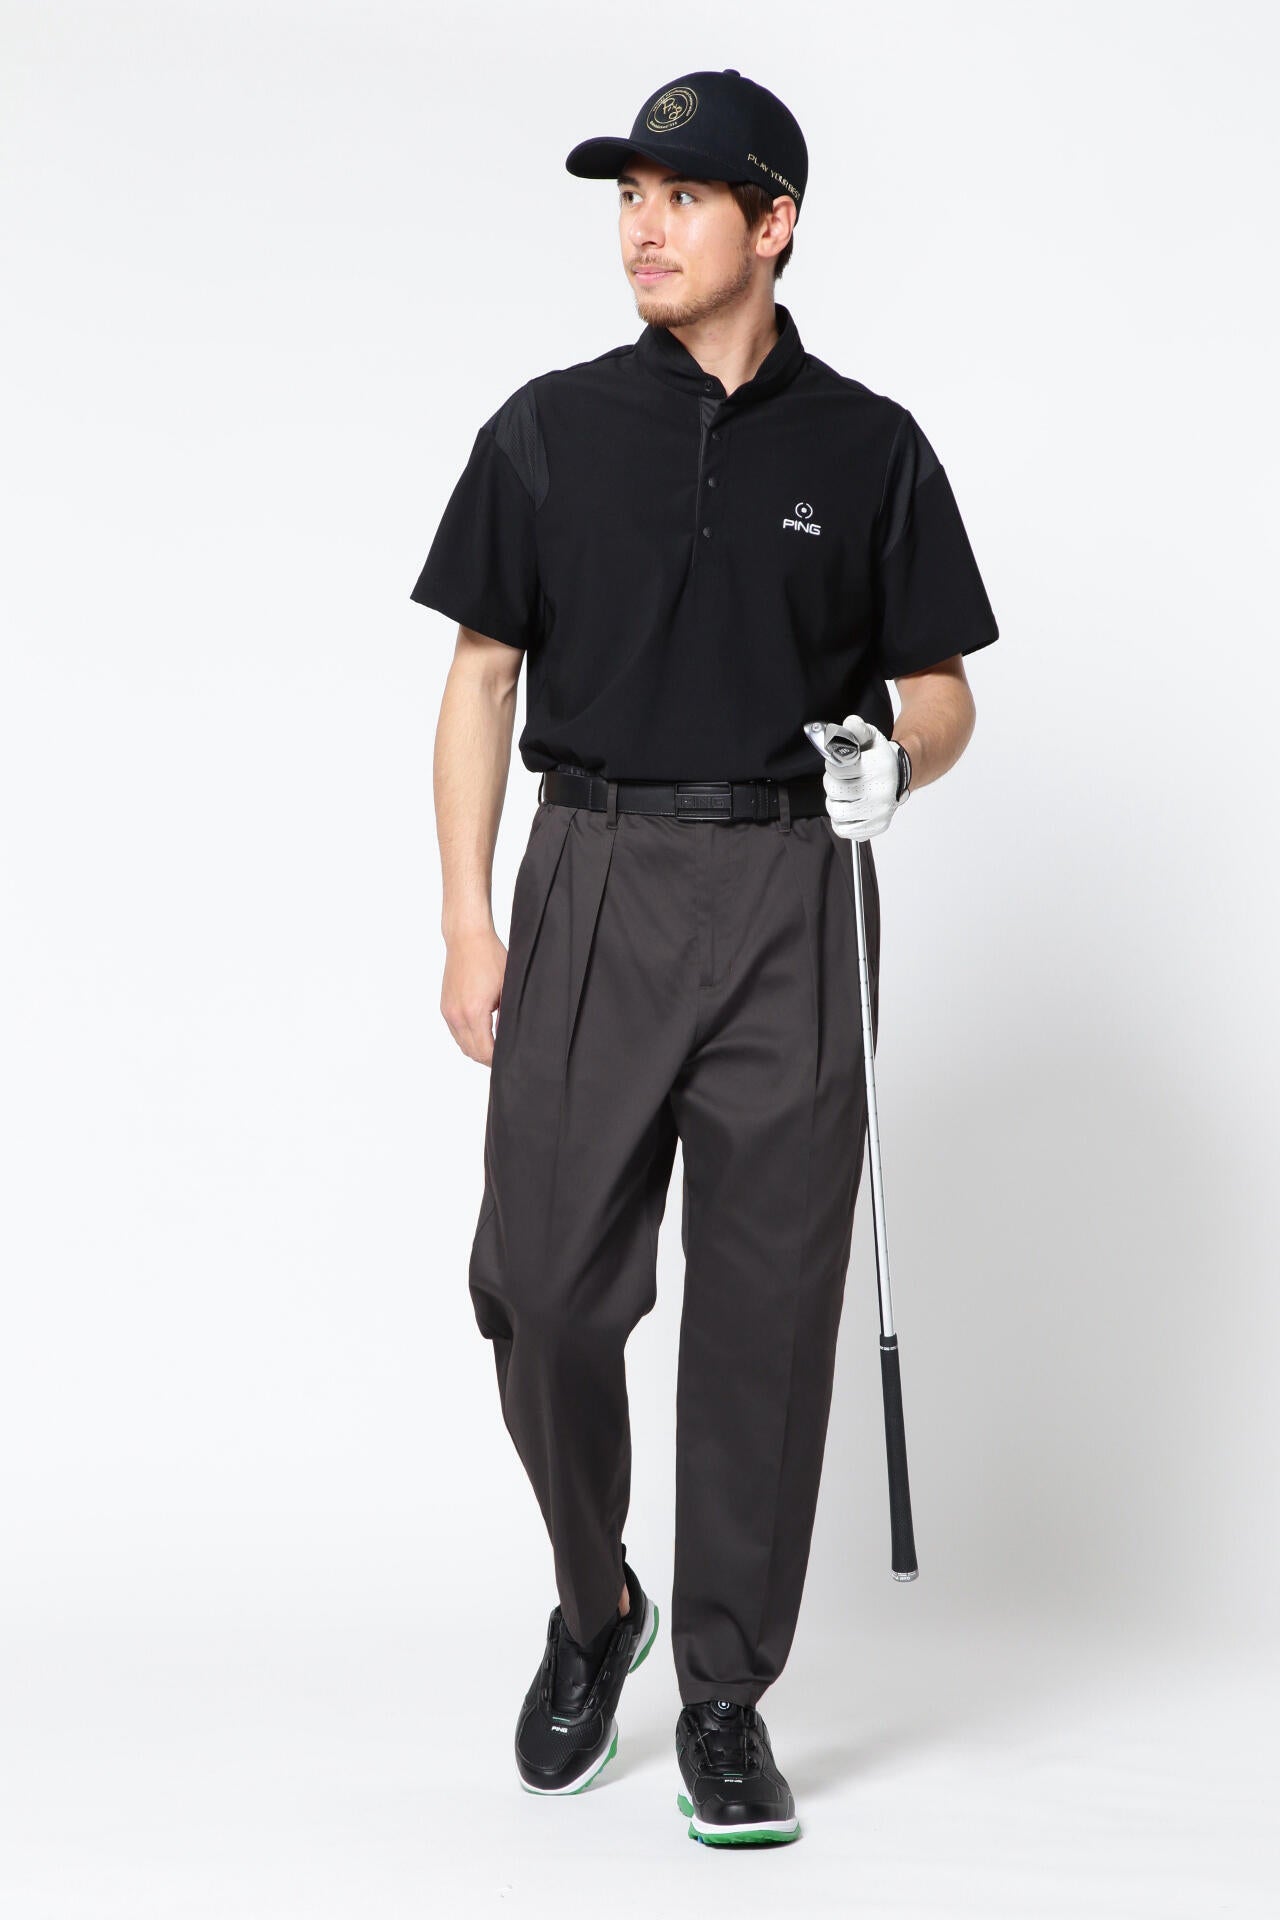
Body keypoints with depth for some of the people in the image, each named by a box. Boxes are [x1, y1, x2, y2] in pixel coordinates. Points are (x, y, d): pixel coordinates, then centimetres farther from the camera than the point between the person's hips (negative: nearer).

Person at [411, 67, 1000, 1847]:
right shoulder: (551, 431, 6)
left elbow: (943, 690, 8)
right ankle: (594, 1608, 25)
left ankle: (727, 1699, 12)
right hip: (593, 892, 1)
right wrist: (469, 924, -2)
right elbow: (482, 680, 6)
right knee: (544, 1288, -2)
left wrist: (898, 757, -16)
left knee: (767, 1315, 1)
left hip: (788, 904, 0)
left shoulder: (867, 447, 5)